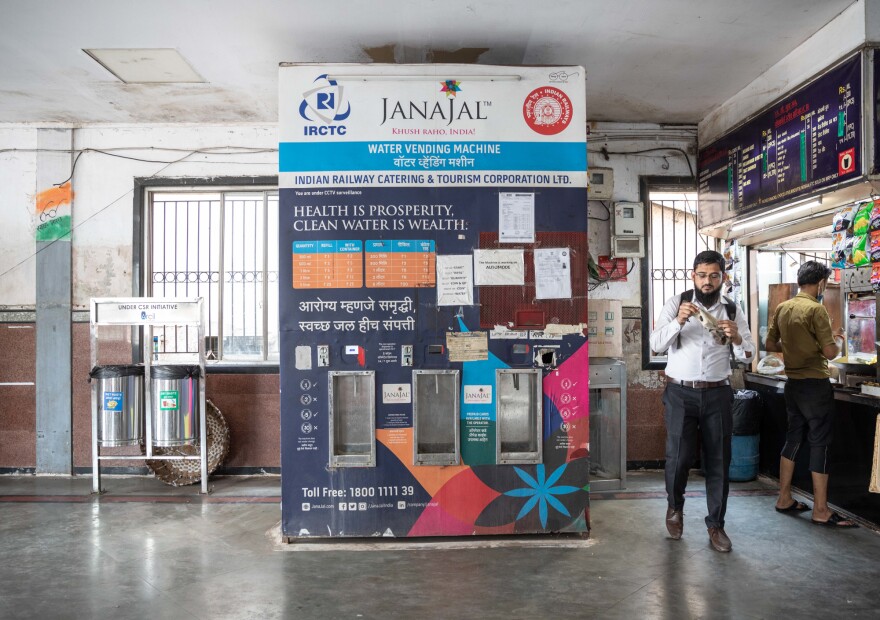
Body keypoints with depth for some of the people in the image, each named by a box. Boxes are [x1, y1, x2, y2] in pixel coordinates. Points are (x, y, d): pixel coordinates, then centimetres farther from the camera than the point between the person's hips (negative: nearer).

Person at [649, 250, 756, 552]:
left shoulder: (732, 310, 5)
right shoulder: (676, 303, -1)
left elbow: (748, 355, 3)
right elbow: (656, 344, -9)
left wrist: (736, 337, -18)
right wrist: (678, 321, -24)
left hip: (717, 394, 3)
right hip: (680, 392, -2)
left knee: (718, 460, 7)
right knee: (679, 456, -5)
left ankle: (716, 525, 24)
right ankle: (675, 506, 26)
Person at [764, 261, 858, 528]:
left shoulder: (782, 308, 5)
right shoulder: (816, 309, -15)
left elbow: (770, 344, 12)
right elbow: (830, 353, -17)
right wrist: (838, 341, 3)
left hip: (793, 383, 7)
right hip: (816, 385, -7)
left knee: (793, 438, 15)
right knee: (819, 443, 0)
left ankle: (784, 498, 22)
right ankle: (821, 510, 7)